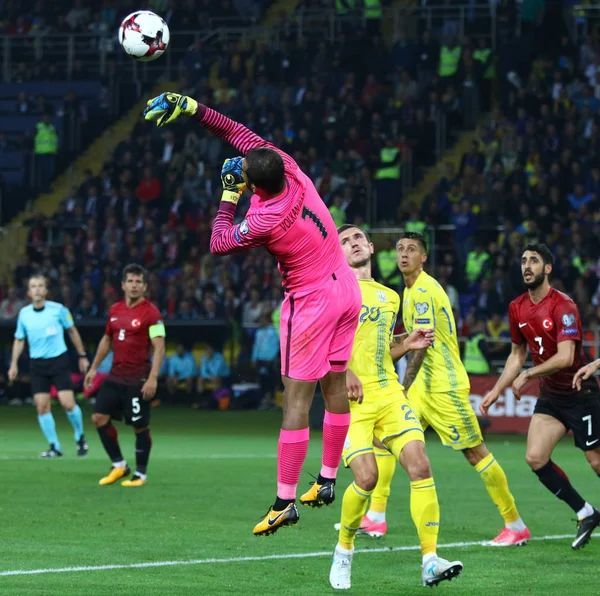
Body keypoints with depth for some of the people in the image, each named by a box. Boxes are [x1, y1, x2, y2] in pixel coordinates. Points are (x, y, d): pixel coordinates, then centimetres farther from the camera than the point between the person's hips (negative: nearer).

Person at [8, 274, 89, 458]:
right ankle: (54, 447, 6)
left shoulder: (58, 310, -6)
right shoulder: (24, 314, 2)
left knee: (68, 403, -11)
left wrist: (82, 356, 8)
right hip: (37, 364, 3)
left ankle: (80, 437, 14)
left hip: (59, 360, -3)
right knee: (42, 406, -4)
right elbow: (19, 340, 14)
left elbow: (72, 331, 6)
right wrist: (14, 364, 7)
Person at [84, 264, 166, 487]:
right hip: (116, 375, 7)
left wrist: (153, 378, -24)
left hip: (138, 380, -7)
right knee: (99, 417, 2)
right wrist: (94, 368, 21)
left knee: (140, 426, -1)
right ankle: (118, 465, 14)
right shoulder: (115, 310, 10)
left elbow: (159, 347, -15)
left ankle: (141, 474, 11)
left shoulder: (150, 312, -10)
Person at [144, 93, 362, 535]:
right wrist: (190, 107, 5)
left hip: (312, 302, -8)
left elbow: (219, 243, -8)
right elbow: (242, 134, 5)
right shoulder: (289, 168, -7)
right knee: (337, 387, 14)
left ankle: (285, 501, -4)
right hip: (347, 288, 8)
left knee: (297, 400, -5)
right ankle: (328, 479, 23)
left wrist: (228, 195, 0)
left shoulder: (265, 220, -25)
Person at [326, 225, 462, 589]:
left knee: (420, 464, -14)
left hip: (389, 395, 5)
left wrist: (408, 345, 10)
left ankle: (430, 561, -15)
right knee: (367, 477, -18)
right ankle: (344, 550, 10)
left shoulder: (390, 298, 21)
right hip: (352, 398, -5)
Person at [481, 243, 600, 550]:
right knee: (535, 457, -7)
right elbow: (518, 354, 17)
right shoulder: (517, 308, 4)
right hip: (550, 395, 7)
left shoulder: (563, 305, -19)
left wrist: (527, 374, -20)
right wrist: (496, 391, 12)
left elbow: (565, 357, -26)